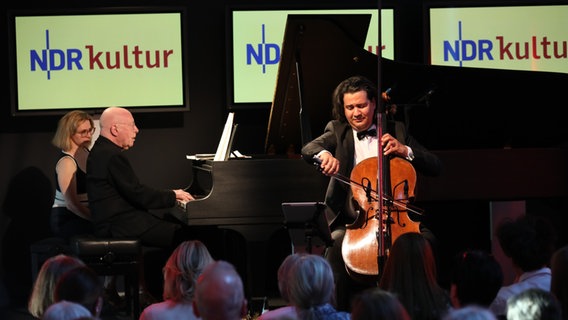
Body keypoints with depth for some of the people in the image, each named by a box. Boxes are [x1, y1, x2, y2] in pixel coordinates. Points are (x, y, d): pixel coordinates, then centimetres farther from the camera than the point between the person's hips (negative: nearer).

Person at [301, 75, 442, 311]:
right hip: (352, 221, -1)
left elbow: (435, 167, 9)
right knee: (337, 244, -32)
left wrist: (405, 150, -8)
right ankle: (340, 310, -20)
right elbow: (308, 149, -9)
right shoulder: (338, 130, 12)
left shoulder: (396, 131, 13)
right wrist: (323, 154, -33)